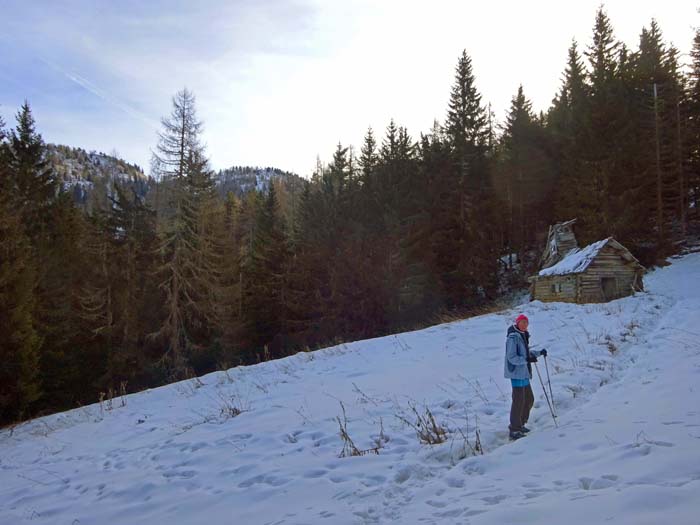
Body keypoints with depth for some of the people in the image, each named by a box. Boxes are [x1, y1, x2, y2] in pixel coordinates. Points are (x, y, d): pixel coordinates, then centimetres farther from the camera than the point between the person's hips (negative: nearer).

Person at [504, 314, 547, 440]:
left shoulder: (523, 336, 13)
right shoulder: (513, 337, -16)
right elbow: (512, 357, -21)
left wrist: (539, 352, 13)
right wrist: (527, 360, -31)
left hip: (524, 373, 10)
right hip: (516, 373, -10)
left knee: (529, 400, 16)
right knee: (519, 400, -7)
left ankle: (519, 424, 30)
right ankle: (514, 430, 1)